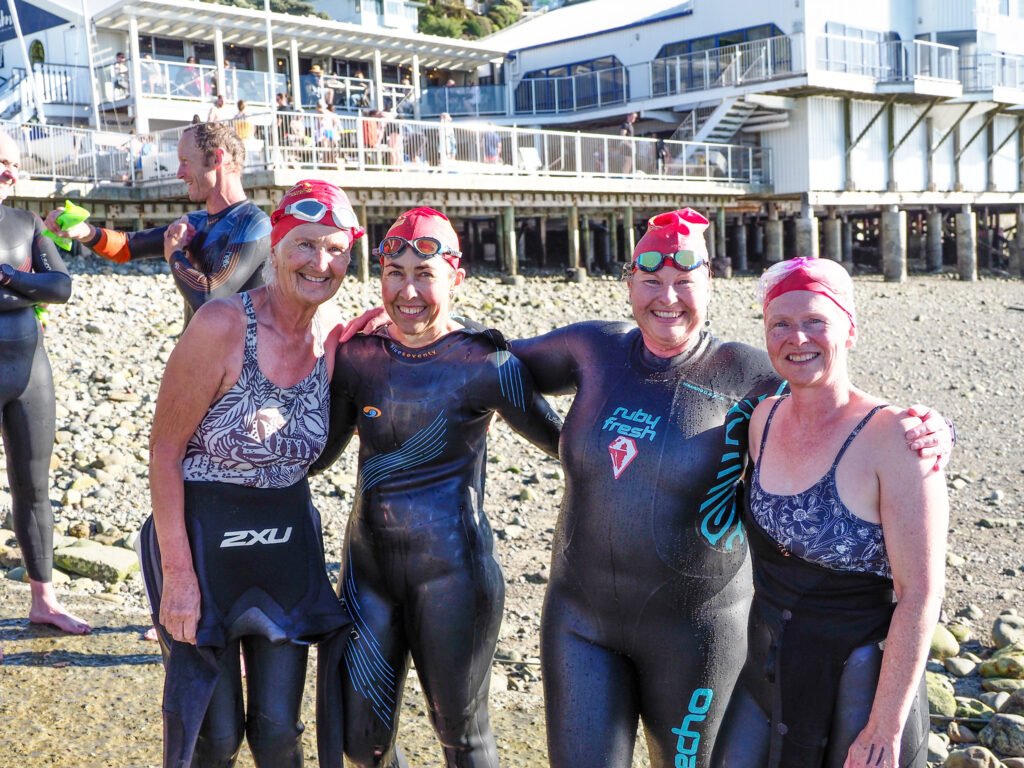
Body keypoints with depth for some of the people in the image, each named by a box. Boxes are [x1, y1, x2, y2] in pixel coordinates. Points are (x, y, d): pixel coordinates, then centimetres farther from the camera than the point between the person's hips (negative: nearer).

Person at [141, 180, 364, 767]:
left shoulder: (334, 334, -3)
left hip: (288, 543, 5)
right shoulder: (224, 324, -19)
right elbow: (165, 450, -15)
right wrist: (177, 573, -16)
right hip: (204, 536, -4)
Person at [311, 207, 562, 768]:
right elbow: (316, 453, 13)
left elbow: (560, 438, 2)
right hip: (369, 567, 4)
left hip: (450, 569, -4)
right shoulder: (357, 355, 5)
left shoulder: (485, 363, -6)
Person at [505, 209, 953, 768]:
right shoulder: (594, 349, 0)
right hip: (581, 616, 3)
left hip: (694, 626, -2)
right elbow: (512, 362, 19)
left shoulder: (743, 375, -9)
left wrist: (924, 434, -25)